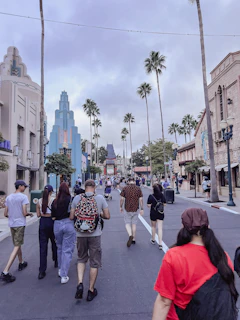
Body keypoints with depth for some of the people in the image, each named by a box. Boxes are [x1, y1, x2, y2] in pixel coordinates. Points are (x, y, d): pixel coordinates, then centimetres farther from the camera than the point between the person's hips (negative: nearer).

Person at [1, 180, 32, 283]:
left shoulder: (8, 197, 7)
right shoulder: (23, 197, -12)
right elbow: (24, 213, -16)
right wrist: (29, 214, 4)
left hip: (11, 224, 7)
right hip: (20, 224, -7)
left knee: (17, 245, 21)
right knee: (17, 247, -3)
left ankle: (21, 263, 37)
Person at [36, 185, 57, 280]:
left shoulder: (39, 201, -2)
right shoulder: (54, 200, -12)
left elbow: (38, 215, 2)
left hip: (43, 223, 2)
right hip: (52, 222, -2)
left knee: (43, 246, 4)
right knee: (54, 243, 21)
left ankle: (42, 271, 3)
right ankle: (56, 262, 39)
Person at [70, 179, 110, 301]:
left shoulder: (77, 198, -3)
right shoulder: (100, 198, -7)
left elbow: (71, 217, 2)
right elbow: (107, 216, -4)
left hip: (80, 234, 2)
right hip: (95, 234, -2)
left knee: (81, 259, 23)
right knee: (94, 263, 13)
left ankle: (80, 283, 7)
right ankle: (91, 291, 24)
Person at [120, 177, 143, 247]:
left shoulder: (125, 188, -5)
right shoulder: (138, 188, -2)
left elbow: (122, 199, -5)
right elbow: (141, 199, -3)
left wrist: (121, 207, 9)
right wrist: (142, 209, 3)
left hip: (127, 209, -2)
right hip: (135, 209, 2)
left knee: (127, 223, 8)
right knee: (134, 224, 14)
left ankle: (130, 235, -17)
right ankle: (133, 239, 21)